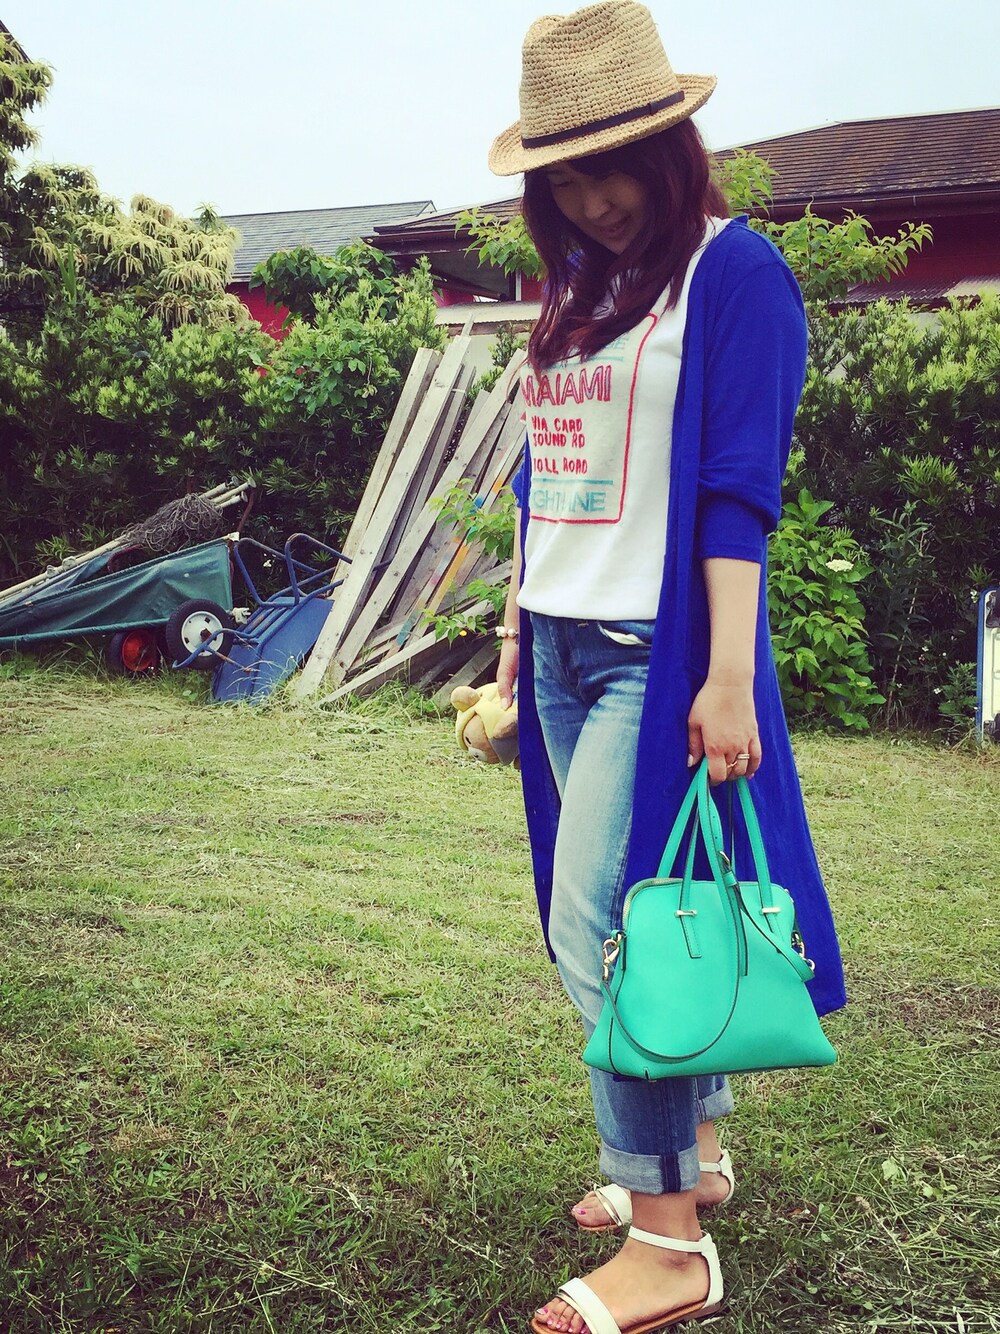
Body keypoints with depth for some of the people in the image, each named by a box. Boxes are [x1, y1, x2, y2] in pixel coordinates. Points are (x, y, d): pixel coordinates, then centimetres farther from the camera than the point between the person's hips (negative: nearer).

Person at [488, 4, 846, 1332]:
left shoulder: (732, 271, -6)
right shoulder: (573, 286, 15)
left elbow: (738, 493, -14)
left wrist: (728, 678, -20)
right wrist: (517, 623, 16)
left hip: (659, 650, -7)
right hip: (563, 645, 7)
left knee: (601, 932, -10)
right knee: (641, 922, 13)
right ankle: (693, 1150, 29)